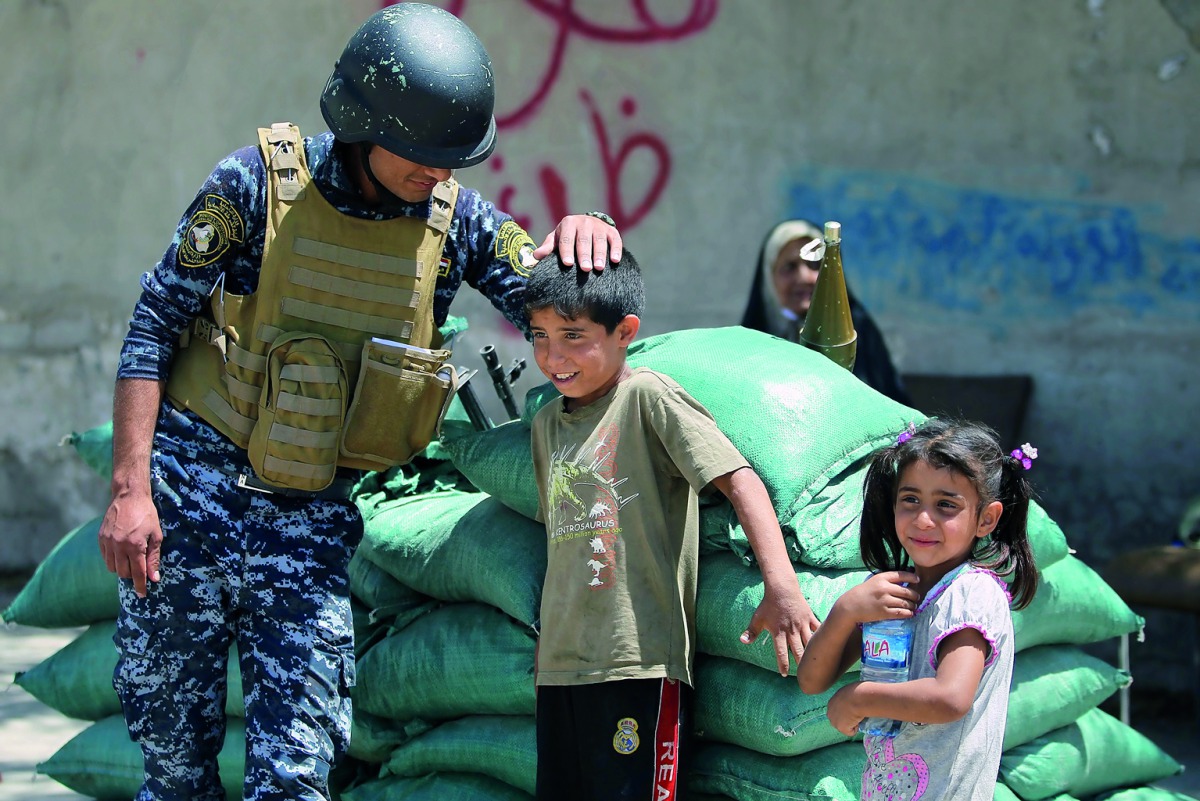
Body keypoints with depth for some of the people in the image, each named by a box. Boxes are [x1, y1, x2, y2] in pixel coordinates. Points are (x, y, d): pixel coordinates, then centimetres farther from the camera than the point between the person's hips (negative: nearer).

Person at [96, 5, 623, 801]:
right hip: (192, 492, -2)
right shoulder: (260, 182, -10)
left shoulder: (455, 217, -1)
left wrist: (586, 233, -23)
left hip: (313, 517, 2)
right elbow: (155, 326, -6)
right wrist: (131, 489, -13)